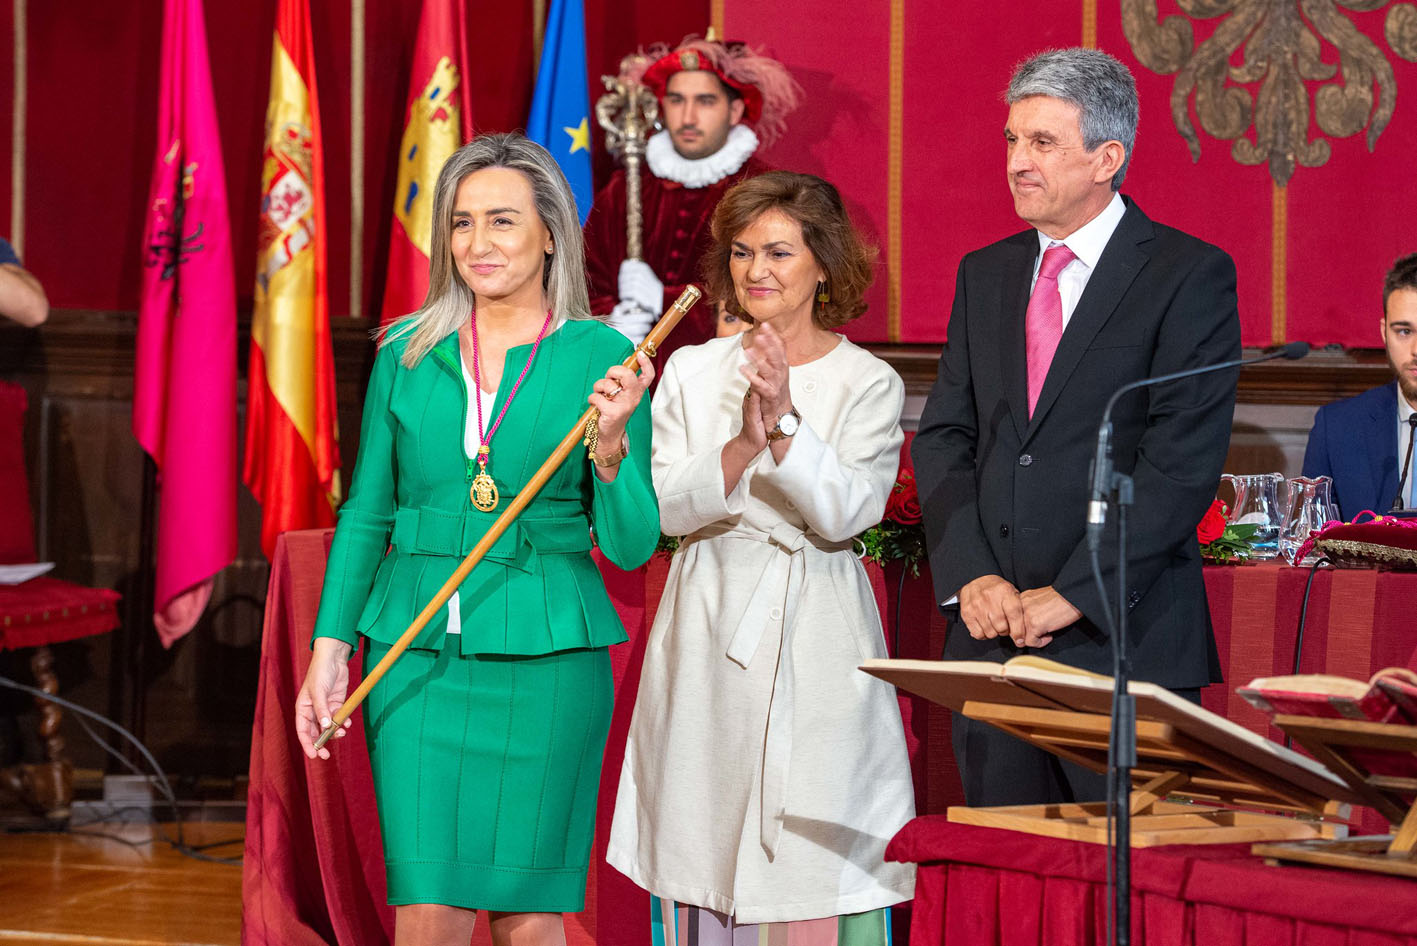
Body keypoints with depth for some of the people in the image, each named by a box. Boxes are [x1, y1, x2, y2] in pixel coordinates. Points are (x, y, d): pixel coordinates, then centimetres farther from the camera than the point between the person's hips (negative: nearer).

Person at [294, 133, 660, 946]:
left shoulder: (603, 358, -1)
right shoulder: (408, 353, 6)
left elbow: (632, 544, -2)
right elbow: (367, 515, 12)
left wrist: (611, 446, -19)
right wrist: (330, 649, 6)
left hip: (544, 662, -1)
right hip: (418, 657, 2)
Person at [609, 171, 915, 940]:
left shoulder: (869, 384, 0)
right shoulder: (692, 372, 7)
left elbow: (847, 511, -12)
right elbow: (664, 507, -2)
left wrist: (786, 421, -25)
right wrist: (744, 444, -19)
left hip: (815, 644, -2)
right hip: (708, 644, 2)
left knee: (816, 858, -5)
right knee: (706, 853, 3)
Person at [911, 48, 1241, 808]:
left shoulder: (1190, 275, -4)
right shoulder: (985, 275, 15)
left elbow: (1184, 460, -11)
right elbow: (942, 439, 11)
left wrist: (1072, 595, -15)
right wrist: (970, 577, -5)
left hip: (1124, 634, -5)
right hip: (990, 633, 5)